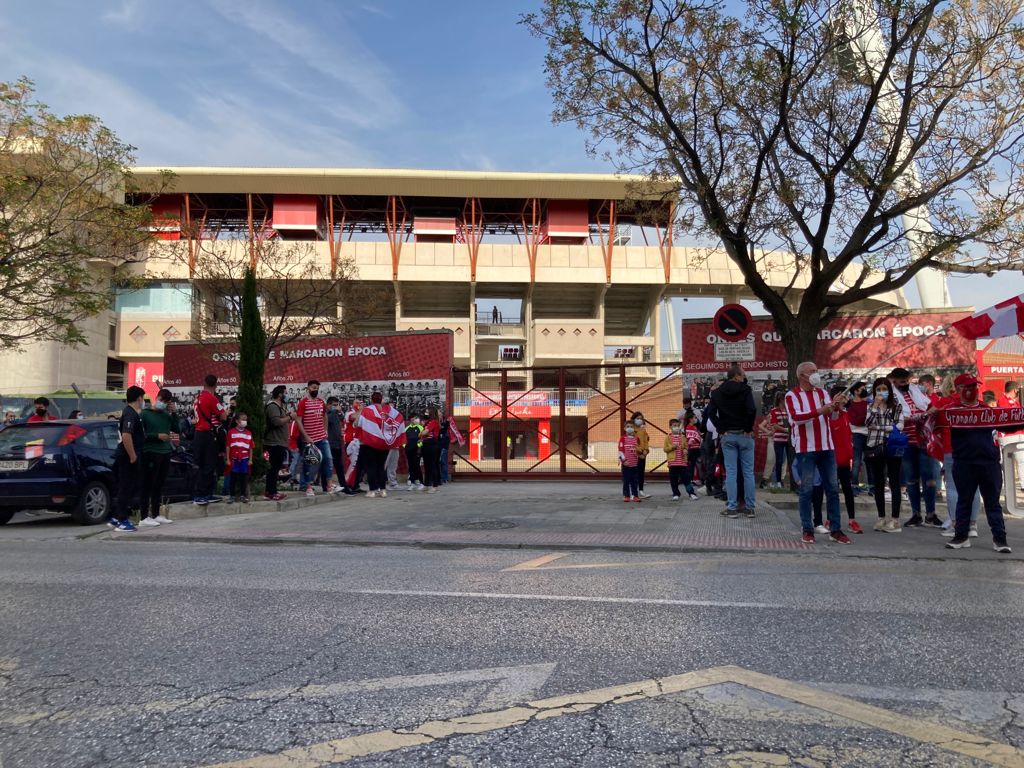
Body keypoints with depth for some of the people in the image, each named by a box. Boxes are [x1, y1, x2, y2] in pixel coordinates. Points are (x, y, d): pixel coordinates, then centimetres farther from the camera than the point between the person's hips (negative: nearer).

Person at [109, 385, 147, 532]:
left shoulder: (130, 412, 15)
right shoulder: (131, 414, -17)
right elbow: (126, 436, -28)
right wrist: (133, 456, -22)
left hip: (129, 457, 10)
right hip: (128, 457, -10)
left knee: (128, 488, 15)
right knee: (126, 488, -3)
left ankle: (116, 518, 20)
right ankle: (121, 520, 3)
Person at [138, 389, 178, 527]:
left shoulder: (167, 415, 14)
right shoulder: (145, 414, -1)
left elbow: (176, 430, 7)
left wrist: (173, 413, 1)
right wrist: (157, 436, -15)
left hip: (165, 453, 6)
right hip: (151, 453, -6)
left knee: (159, 485, 11)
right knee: (148, 485, -5)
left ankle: (156, 515, 19)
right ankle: (144, 518, -3)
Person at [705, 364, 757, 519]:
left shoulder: (717, 392, 4)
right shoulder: (746, 389, -5)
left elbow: (711, 413, -6)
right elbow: (752, 410, -19)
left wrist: (721, 429, -2)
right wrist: (748, 428, -8)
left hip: (727, 436, 2)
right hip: (745, 435, -2)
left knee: (731, 472, 3)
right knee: (748, 472, 5)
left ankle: (732, 507, 1)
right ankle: (749, 507, 9)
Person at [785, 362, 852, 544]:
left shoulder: (822, 393, 11)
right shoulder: (792, 395, -3)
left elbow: (832, 415, -1)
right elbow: (796, 417, -20)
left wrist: (836, 407, -23)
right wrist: (819, 411, -31)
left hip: (826, 447, 5)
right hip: (805, 448, -5)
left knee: (833, 488, 7)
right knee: (806, 489, 0)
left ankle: (835, 530, 15)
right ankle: (807, 530, 9)